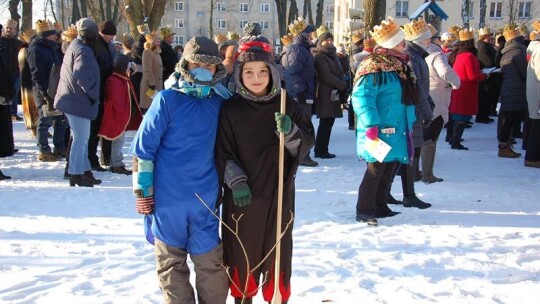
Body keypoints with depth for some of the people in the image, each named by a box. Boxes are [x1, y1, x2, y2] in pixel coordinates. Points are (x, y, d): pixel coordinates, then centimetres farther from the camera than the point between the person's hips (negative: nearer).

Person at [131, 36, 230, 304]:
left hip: (206, 199, 2)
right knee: (171, 261, 11)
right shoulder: (167, 99, -7)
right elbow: (143, 144, -5)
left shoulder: (221, 102, 3)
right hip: (167, 198, -2)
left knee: (211, 262, 7)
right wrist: (142, 189, -6)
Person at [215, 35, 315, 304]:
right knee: (242, 251, 9)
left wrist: (290, 132, -21)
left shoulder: (287, 105, 1)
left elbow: (307, 142, -1)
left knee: (278, 250, 8)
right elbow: (223, 151, -4)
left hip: (279, 192, 1)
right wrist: (235, 182, -14)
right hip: (241, 195, -1)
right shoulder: (231, 109, -2)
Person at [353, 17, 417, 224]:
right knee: (376, 170, -4)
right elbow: (361, 97, -22)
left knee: (389, 169, 14)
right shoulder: (375, 67, -16)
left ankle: (380, 206, 27)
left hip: (397, 131, 9)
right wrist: (371, 125, -27)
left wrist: (410, 122, 22)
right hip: (380, 131, -9)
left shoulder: (400, 65, 13)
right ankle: (363, 211, 8)